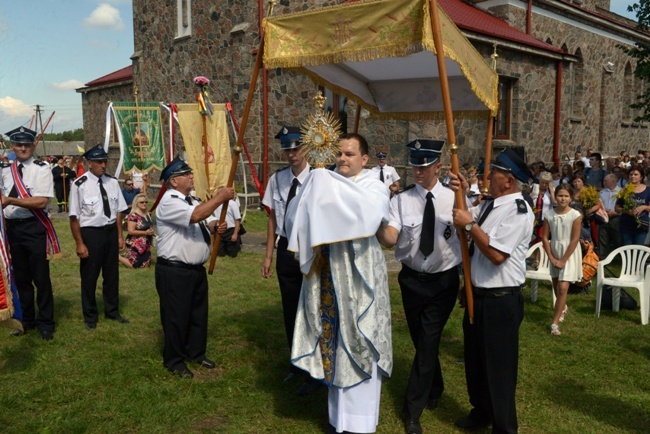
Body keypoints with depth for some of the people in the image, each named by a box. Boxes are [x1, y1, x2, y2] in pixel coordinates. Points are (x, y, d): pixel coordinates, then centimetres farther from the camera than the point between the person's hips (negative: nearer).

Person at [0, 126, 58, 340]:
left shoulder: (41, 169, -8)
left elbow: (41, 202, -17)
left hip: (34, 228, -5)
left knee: (41, 277, 1)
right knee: (20, 277, 15)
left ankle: (46, 323, 14)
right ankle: (26, 319, 30)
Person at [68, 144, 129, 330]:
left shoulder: (112, 182, 1)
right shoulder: (80, 185, -15)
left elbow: (118, 211, 7)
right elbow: (74, 217, -12)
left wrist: (120, 236, 7)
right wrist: (80, 243, -12)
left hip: (111, 231, 5)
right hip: (91, 232, -5)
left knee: (112, 273, 18)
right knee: (89, 276, 9)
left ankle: (112, 310, 37)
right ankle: (90, 316, 29)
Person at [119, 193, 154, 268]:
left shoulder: (148, 214, 9)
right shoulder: (133, 215, -16)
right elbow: (130, 231, -22)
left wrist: (151, 231, 2)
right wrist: (145, 232, -22)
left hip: (146, 244, 8)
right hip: (135, 244, -8)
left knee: (146, 264, 10)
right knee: (134, 265, -7)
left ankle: (128, 256, 31)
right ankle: (118, 256, 17)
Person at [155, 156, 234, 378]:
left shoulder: (192, 200, 12)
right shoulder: (169, 202, -17)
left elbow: (204, 224, 19)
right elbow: (196, 216, -32)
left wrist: (215, 226, -5)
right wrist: (220, 197, -25)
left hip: (197, 268, 9)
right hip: (174, 271, -9)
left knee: (199, 313, 18)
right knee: (176, 316, 3)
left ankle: (196, 352, 34)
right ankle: (174, 360, 19)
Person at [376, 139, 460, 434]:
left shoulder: (453, 199, -7)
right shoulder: (401, 200, -7)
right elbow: (390, 239, -18)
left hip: (444, 280, -2)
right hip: (412, 279, 2)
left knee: (427, 343, -2)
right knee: (422, 342, 17)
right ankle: (434, 388, 44)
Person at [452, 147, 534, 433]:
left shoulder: (518, 211, -19)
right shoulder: (489, 206, 6)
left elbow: (496, 254, -27)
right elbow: (462, 217, 19)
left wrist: (470, 225, -21)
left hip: (500, 302, -9)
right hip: (478, 295, 9)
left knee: (498, 367, 6)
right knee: (475, 360, 23)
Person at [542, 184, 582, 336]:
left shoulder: (576, 216, -13)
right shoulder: (549, 215, -3)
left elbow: (575, 240, -13)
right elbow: (545, 238, -1)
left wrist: (563, 260, -13)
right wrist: (552, 258, -7)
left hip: (569, 255, -4)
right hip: (554, 254, 4)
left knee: (563, 288, -11)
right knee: (556, 287, 18)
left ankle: (554, 323, -4)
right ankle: (563, 308, 48)